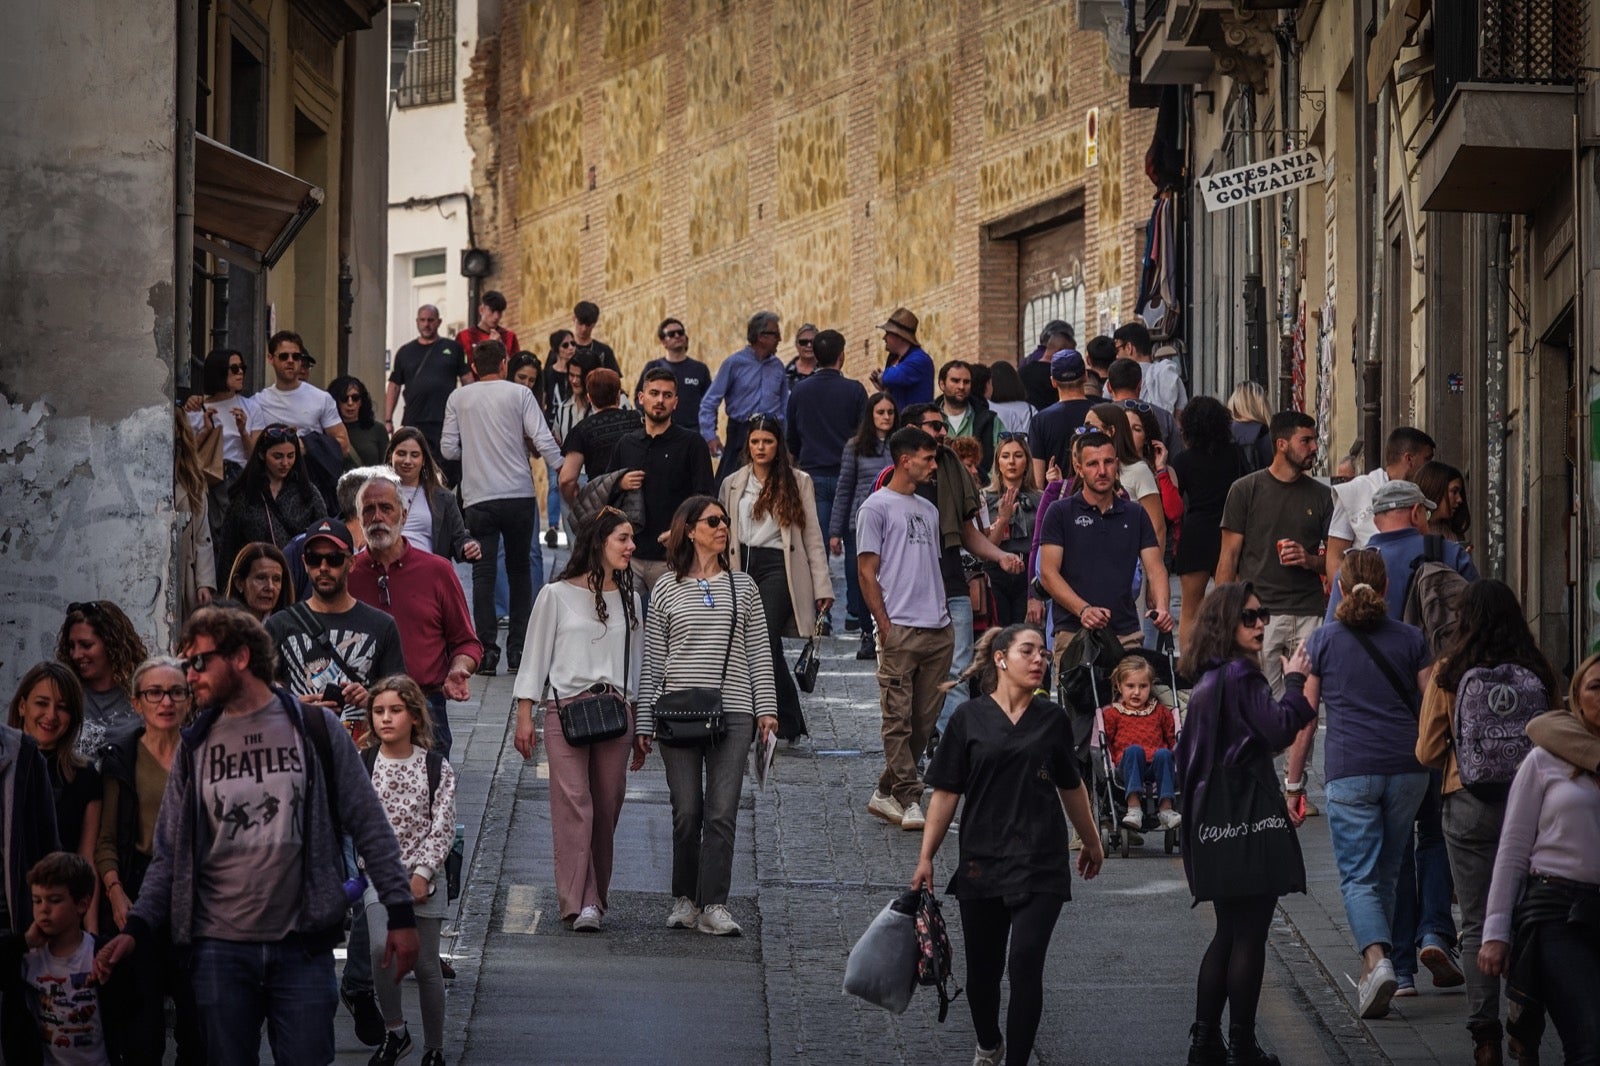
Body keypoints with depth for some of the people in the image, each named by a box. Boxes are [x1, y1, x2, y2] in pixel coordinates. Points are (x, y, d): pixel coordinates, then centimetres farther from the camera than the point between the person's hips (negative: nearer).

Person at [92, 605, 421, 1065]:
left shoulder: (315, 729, 1)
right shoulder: (194, 747, 8)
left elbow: (370, 827, 2)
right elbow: (171, 854, 8)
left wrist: (400, 914, -4)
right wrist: (136, 929, -5)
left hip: (303, 947, -2)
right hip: (220, 950, 2)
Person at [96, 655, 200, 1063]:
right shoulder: (122, 757, 4)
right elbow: (105, 839, 2)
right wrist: (115, 893, -11)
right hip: (139, 897, -1)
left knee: (199, 1019, 0)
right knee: (142, 1026, 0)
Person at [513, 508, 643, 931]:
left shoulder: (628, 599, 15)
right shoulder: (557, 596, 2)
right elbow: (535, 656, 4)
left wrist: (640, 728, 18)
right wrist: (524, 716, 0)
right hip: (565, 707, -4)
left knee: (607, 808, 3)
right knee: (573, 804, -11)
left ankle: (596, 898, 13)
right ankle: (579, 903, -15)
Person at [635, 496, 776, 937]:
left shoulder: (742, 586, 10)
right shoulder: (667, 591, 6)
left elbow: (758, 652, 11)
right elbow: (652, 661, 8)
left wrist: (766, 707, 3)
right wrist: (643, 723, 5)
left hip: (732, 711, 1)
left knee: (721, 813, -6)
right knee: (686, 812, 1)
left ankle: (713, 905, -6)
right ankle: (684, 898, 14)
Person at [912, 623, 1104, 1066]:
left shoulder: (1051, 719, 6)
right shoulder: (969, 718, 0)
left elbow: (1071, 787, 19)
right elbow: (946, 792, 0)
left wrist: (1091, 843, 28)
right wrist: (926, 858, -4)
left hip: (1040, 863, 0)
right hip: (982, 861, 0)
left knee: (1026, 964, -13)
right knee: (983, 967, 11)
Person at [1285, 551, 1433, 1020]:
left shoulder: (1323, 641, 4)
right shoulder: (1412, 639, 8)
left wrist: (1294, 783, 9)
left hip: (1349, 770, -2)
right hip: (1406, 769, 2)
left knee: (1359, 876, -3)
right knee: (1388, 872, 15)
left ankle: (1377, 959, -25)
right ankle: (1380, 959, 18)